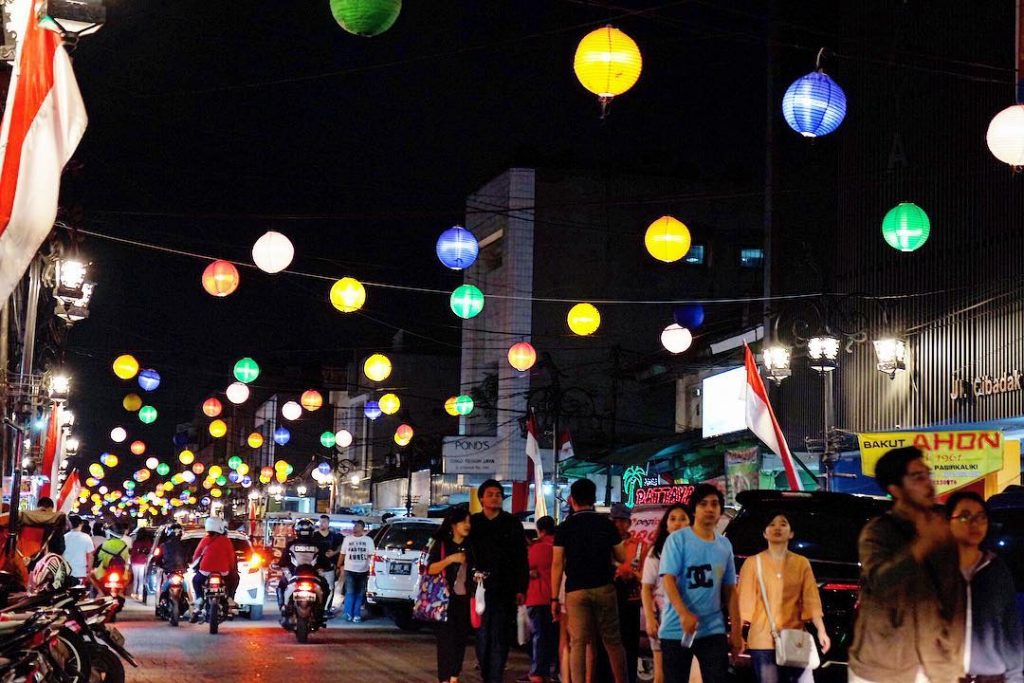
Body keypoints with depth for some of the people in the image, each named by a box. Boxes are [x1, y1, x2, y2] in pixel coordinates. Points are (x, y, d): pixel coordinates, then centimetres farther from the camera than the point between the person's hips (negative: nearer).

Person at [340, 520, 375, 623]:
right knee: (350, 593, -9)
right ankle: (348, 614, -5)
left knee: (360, 594, 4)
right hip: (350, 570, 0)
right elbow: (343, 554, 12)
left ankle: (357, 614, 9)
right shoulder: (347, 539, 9)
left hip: (363, 571, 0)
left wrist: (371, 568, -5)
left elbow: (371, 555, 3)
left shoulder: (368, 540, 5)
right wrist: (340, 565, 6)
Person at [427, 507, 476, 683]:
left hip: (465, 599, 4)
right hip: (446, 598, -4)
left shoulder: (470, 546, 9)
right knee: (446, 638, -6)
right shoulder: (440, 544, -2)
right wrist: (450, 559, -20)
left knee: (461, 638, 4)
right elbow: (430, 569, -8)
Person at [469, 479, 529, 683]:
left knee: (499, 638, -5)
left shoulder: (512, 524, 7)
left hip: (504, 590, -1)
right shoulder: (473, 523, 9)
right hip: (480, 588, 1)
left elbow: (522, 559, 4)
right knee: (481, 636, 2)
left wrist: (521, 589, -3)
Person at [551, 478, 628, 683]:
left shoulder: (564, 528, -1)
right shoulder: (607, 524, 3)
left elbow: (557, 564, -4)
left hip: (576, 591, -1)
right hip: (604, 588, 2)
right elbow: (622, 557, 9)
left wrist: (554, 598, -1)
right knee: (612, 640, 11)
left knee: (578, 643, -2)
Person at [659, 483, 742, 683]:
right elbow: (668, 579, -14)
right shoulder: (678, 539, -5)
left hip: (714, 631, 4)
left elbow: (730, 591, 14)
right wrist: (684, 614, -29)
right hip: (677, 629, -4)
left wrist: (736, 631, 10)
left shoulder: (725, 545, 10)